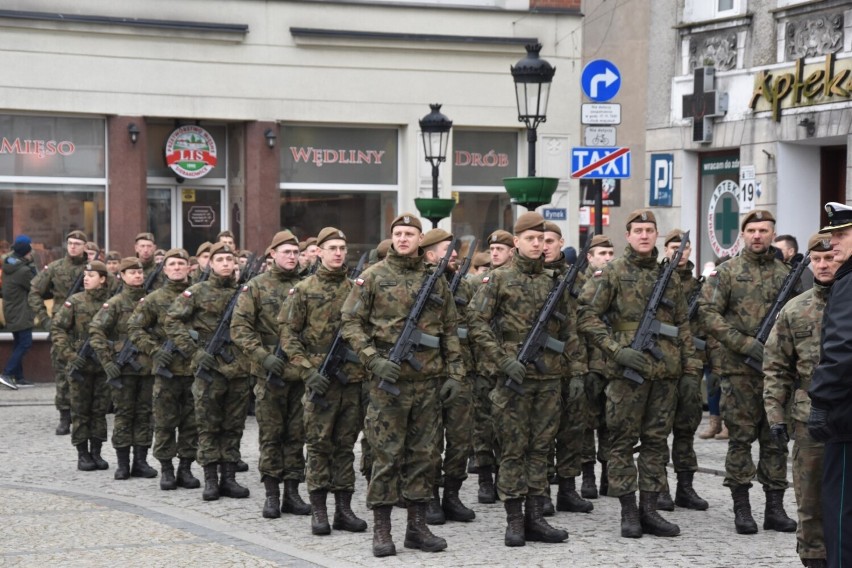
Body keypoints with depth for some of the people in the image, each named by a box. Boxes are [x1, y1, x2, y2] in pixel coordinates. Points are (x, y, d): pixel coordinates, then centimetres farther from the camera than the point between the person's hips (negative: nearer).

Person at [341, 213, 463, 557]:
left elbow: (450, 329, 13)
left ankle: (417, 526, 15)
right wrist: (373, 360, -14)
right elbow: (351, 322, -2)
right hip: (389, 379, -4)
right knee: (387, 455, -1)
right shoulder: (374, 277, -1)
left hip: (428, 380, 4)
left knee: (422, 454, 8)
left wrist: (454, 372, 6)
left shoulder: (435, 279, 10)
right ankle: (381, 529, 6)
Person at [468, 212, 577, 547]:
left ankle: (535, 518, 13)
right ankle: (514, 521, 6)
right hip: (514, 378, -4)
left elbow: (569, 329, 17)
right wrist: (504, 360, -15)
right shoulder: (498, 279, -1)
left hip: (550, 379, 4)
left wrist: (575, 368, 10)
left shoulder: (554, 281, 12)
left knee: (540, 448, 7)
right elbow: (477, 324, -7)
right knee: (513, 450, 0)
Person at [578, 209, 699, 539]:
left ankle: (649, 510, 14)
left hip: (665, 372, 5)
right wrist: (617, 350, -16)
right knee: (624, 442, 0)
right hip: (627, 372, -5)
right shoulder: (612, 273, -1)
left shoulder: (669, 276, 14)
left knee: (656, 441, 8)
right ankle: (628, 512, 6)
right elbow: (588, 315, -7)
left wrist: (691, 370, 11)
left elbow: (683, 326, 17)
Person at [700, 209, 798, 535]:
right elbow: (709, 313, -7)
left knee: (776, 439, 6)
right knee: (741, 439, 1)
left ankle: (775, 508, 13)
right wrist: (745, 344, -15)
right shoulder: (727, 272, 1)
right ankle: (741, 508, 7)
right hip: (739, 370, -3)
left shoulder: (785, 273, 11)